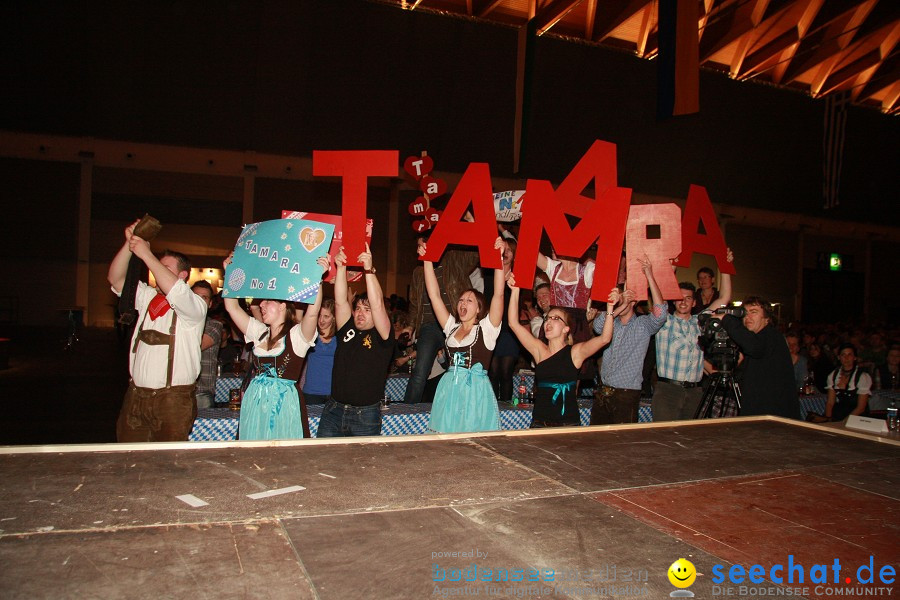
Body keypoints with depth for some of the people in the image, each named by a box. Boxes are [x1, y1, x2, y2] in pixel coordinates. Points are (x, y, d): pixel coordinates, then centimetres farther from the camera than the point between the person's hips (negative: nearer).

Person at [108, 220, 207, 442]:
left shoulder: (194, 305, -5)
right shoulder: (148, 297, 15)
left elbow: (175, 292, -26)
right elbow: (116, 279, 7)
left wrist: (146, 255, -22)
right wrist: (129, 244, -7)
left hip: (173, 400, -6)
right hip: (135, 396, 6)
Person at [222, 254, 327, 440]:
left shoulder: (296, 335, -5)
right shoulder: (260, 332, 13)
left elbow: (312, 312, -23)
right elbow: (232, 307, 13)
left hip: (283, 402, -5)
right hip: (253, 402, 5)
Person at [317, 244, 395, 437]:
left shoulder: (382, 337, -4)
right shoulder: (347, 331, 8)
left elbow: (378, 305, -17)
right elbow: (340, 302, -3)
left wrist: (368, 269, -21)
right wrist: (341, 267, -11)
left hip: (365, 415, -4)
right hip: (333, 410, 4)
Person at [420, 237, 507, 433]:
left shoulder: (486, 329, 2)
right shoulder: (452, 327, 14)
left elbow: (498, 294, -8)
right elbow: (434, 295, 11)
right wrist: (427, 260, 7)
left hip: (476, 392, -4)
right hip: (449, 392, 4)